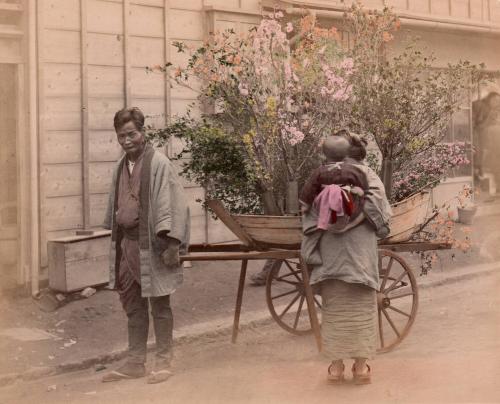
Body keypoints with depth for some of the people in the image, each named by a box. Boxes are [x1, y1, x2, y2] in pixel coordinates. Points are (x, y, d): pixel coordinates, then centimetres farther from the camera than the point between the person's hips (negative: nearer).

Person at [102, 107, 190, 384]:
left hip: (151, 244, -7)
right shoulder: (121, 167, 11)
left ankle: (163, 362, 12)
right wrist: (115, 236, 17)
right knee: (132, 304, 13)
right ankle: (135, 362, 22)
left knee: (159, 304, 3)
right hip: (126, 243, 7)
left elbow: (172, 204, -15)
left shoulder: (158, 163, -11)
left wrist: (172, 243, -20)